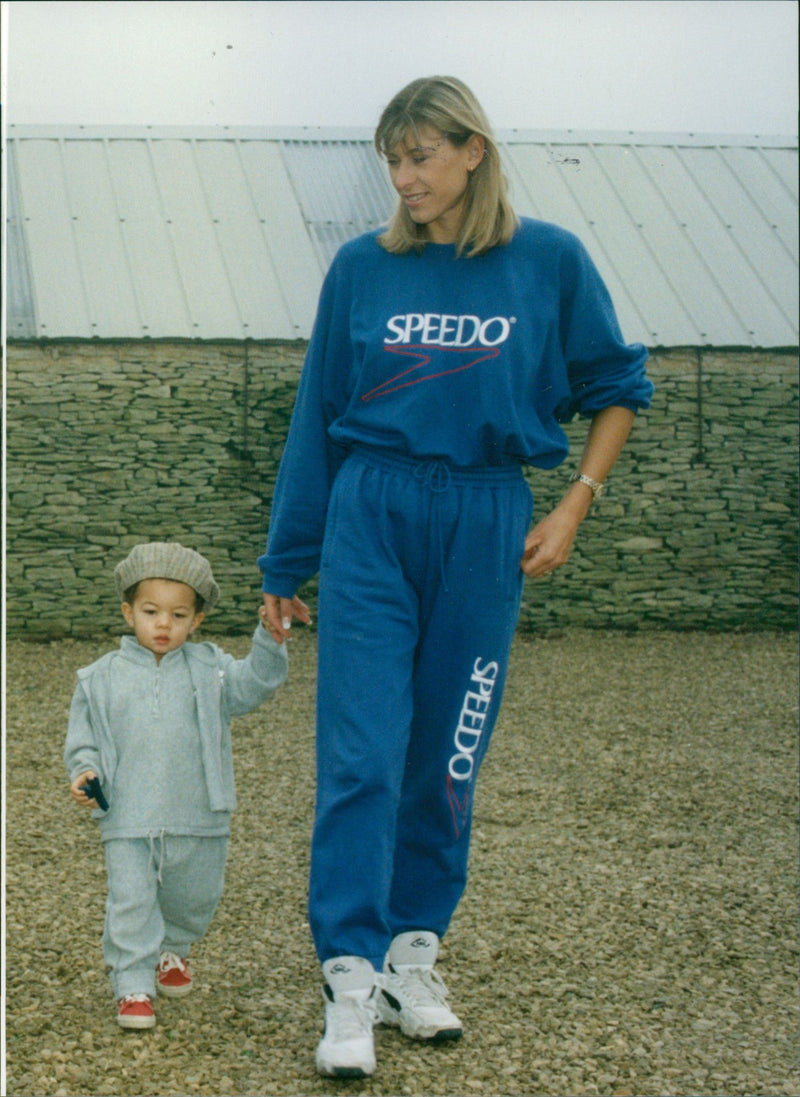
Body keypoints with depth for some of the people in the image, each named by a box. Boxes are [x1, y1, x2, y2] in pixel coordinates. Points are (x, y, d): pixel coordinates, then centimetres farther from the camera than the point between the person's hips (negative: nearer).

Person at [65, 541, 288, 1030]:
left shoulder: (209, 670, 2)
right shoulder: (102, 678, 1)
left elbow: (258, 681, -10)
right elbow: (84, 739, 6)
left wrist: (270, 637, -24)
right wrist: (85, 773, -12)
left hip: (198, 820, 2)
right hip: (127, 821, -1)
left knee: (195, 899, 17)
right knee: (130, 903, -5)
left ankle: (172, 950, 44)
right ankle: (133, 985, 8)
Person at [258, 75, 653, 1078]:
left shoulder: (550, 261, 0)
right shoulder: (363, 269, 2)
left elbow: (616, 388, 11)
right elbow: (316, 418, 8)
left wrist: (574, 507, 1)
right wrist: (285, 563, 10)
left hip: (484, 526, 0)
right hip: (370, 518, 0)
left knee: (448, 753, 7)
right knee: (361, 752, -7)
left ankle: (415, 952, 23)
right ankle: (350, 978, -3)